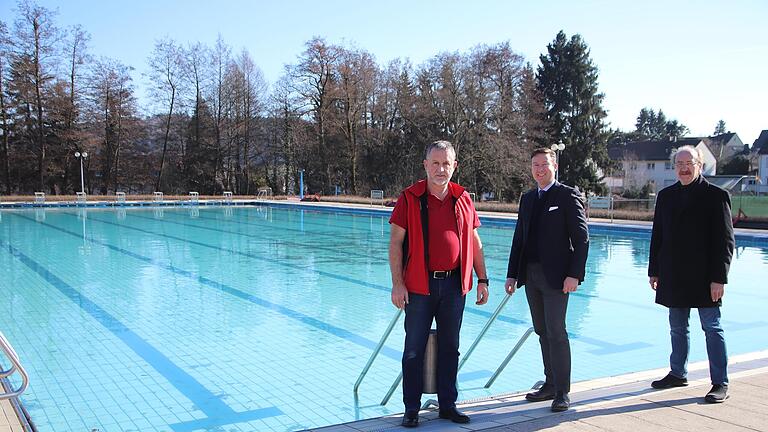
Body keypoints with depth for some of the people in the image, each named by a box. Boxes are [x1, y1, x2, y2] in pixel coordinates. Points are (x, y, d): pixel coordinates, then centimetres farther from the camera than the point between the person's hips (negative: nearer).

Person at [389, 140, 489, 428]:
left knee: (450, 347, 12)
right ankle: (412, 409, 15)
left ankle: (448, 405, 25)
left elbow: (474, 242, 13)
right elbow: (395, 242, -6)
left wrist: (482, 280, 9)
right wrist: (397, 284, -13)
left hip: (454, 284, 4)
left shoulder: (463, 199, 7)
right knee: (414, 349, 3)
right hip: (420, 285, -3)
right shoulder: (410, 198, -4)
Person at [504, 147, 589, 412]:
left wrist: (574, 274, -16)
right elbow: (518, 239, 16)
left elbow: (581, 238, -8)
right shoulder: (527, 199, 15)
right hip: (530, 274, 6)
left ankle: (562, 392, 2)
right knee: (542, 332, 11)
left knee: (556, 332, -7)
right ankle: (550, 384, 20)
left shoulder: (568, 196, -4)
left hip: (555, 276, -6)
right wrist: (512, 274, 10)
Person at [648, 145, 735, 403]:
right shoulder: (666, 196, 9)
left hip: (704, 278, -5)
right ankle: (678, 374, 27)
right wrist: (654, 271, 9)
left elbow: (725, 241, -8)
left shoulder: (715, 196, -6)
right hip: (673, 277, 5)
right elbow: (657, 236, 12)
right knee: (677, 329, 15)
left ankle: (720, 383, 10)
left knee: (712, 328, 2)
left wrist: (719, 278, -13)